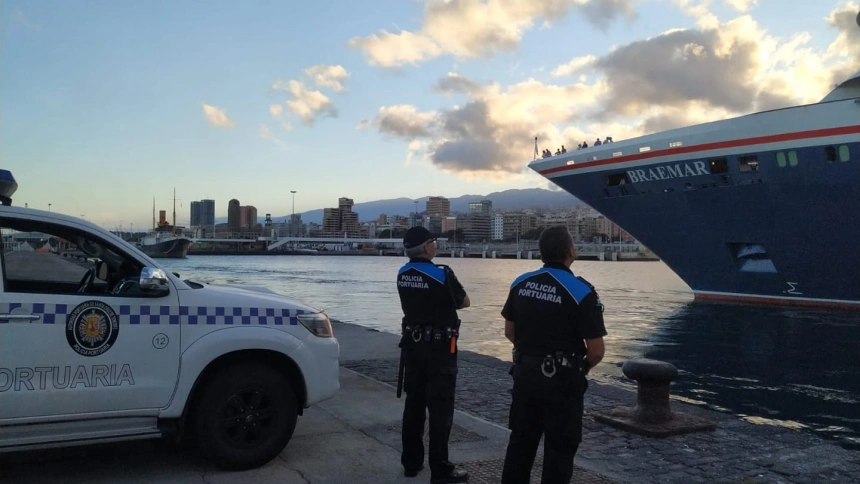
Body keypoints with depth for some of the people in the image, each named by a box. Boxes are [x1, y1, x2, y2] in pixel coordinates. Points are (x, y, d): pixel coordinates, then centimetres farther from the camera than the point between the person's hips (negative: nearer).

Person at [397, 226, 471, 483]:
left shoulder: (403, 275, 3)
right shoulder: (441, 274, -18)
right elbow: (464, 302, -3)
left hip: (412, 344, 7)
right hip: (439, 348, -7)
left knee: (414, 403, 14)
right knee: (440, 408, -1)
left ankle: (411, 462, 22)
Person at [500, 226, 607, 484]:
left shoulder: (521, 283, -2)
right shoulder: (581, 292, -17)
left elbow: (509, 331, 8)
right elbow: (596, 351, -15)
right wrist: (581, 368, 5)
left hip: (525, 373, 5)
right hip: (562, 379, -5)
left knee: (521, 442, 17)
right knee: (559, 449, 9)